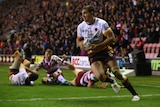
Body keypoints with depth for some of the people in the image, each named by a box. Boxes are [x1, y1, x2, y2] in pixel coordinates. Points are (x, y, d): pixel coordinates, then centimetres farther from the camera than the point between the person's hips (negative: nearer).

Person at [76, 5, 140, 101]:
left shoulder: (102, 23, -14)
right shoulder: (81, 26, 1)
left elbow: (112, 38, -16)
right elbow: (79, 40, 16)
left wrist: (97, 46, -24)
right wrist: (81, 44, -9)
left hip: (105, 51, -3)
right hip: (92, 55, 3)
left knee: (117, 73, -13)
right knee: (100, 77, -22)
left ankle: (134, 94, 1)